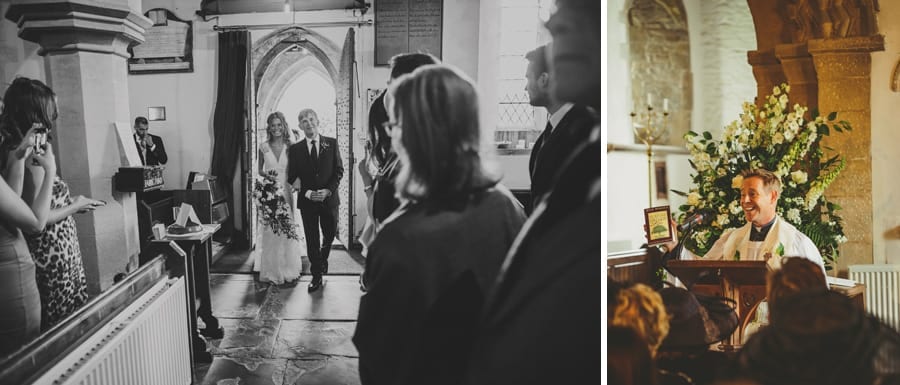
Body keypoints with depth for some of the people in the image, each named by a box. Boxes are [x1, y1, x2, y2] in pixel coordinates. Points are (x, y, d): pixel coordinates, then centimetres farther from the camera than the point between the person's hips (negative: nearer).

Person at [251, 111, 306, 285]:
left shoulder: (290, 147, 1)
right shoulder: (264, 147, 2)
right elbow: (260, 170, 13)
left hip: (285, 191, 0)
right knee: (269, 231, 0)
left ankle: (288, 270, 17)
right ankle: (271, 271, 10)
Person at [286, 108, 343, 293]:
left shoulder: (332, 143, 2)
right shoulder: (295, 149, 2)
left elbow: (339, 170, 1)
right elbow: (292, 177, 2)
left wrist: (328, 190, -13)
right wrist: (307, 193, -13)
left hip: (329, 198, 1)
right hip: (307, 200, -1)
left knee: (330, 235, 13)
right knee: (312, 240, 3)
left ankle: (322, 259, 43)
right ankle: (317, 276, 12)